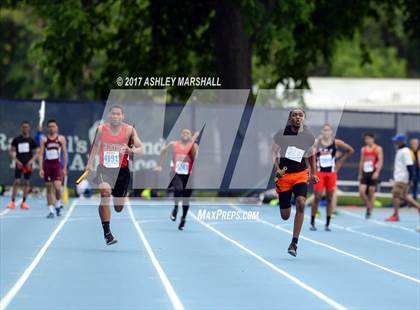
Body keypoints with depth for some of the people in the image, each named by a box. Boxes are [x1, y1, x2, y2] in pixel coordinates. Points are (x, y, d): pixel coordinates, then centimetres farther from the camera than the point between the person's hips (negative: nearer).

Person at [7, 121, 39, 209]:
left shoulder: (32, 140, 3)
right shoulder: (16, 139, 1)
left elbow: (36, 153, 6)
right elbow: (11, 151, 2)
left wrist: (30, 162, -10)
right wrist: (16, 161, -10)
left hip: (28, 165, 1)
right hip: (19, 164, -1)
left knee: (27, 182, 5)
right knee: (16, 182, -8)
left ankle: (24, 202, 12)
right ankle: (12, 201, -5)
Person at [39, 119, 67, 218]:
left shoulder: (61, 138, 4)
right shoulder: (44, 140, 5)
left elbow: (65, 153, 6)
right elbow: (41, 154, 3)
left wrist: (65, 168, 2)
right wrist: (40, 169, -5)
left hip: (57, 165, -2)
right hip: (47, 165, 2)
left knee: (57, 186, -16)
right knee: (49, 188, 4)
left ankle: (58, 203, 11)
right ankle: (51, 210, 8)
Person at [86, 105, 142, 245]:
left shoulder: (129, 130, -10)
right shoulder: (101, 129, -5)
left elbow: (141, 148, -15)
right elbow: (95, 145, 14)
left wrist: (131, 151, -36)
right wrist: (90, 163, 7)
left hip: (121, 169, 0)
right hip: (104, 168, 0)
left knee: (119, 208, 9)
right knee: (105, 193, -28)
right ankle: (107, 232, -21)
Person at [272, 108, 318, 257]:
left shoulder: (308, 136, 0)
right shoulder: (282, 134, -6)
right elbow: (273, 153, -3)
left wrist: (313, 173, 18)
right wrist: (277, 169, -19)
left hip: (301, 175, 1)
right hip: (284, 174, -1)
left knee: (300, 204, -25)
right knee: (285, 216, 3)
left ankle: (294, 243, -18)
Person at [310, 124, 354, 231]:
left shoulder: (336, 143, -2)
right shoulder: (316, 143, -7)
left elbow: (350, 150, 9)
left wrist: (340, 161, 5)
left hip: (331, 173, 2)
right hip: (319, 173, -2)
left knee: (330, 198, 4)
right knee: (317, 197, -3)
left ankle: (327, 224, 11)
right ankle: (312, 222, 7)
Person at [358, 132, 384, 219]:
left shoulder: (378, 149, -2)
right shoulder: (363, 149, 13)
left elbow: (380, 161, -8)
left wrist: (377, 172, -20)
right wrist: (360, 174, 15)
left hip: (373, 173, -4)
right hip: (365, 173, 4)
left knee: (371, 192, -1)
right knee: (361, 191, -8)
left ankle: (370, 211, 8)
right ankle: (368, 206, 13)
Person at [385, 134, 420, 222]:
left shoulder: (405, 151, -15)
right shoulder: (399, 151, 15)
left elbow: (410, 165, -20)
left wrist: (410, 179, -21)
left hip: (402, 179, -10)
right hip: (398, 178, 10)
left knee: (396, 195, -9)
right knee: (403, 196, 14)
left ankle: (395, 216, -5)